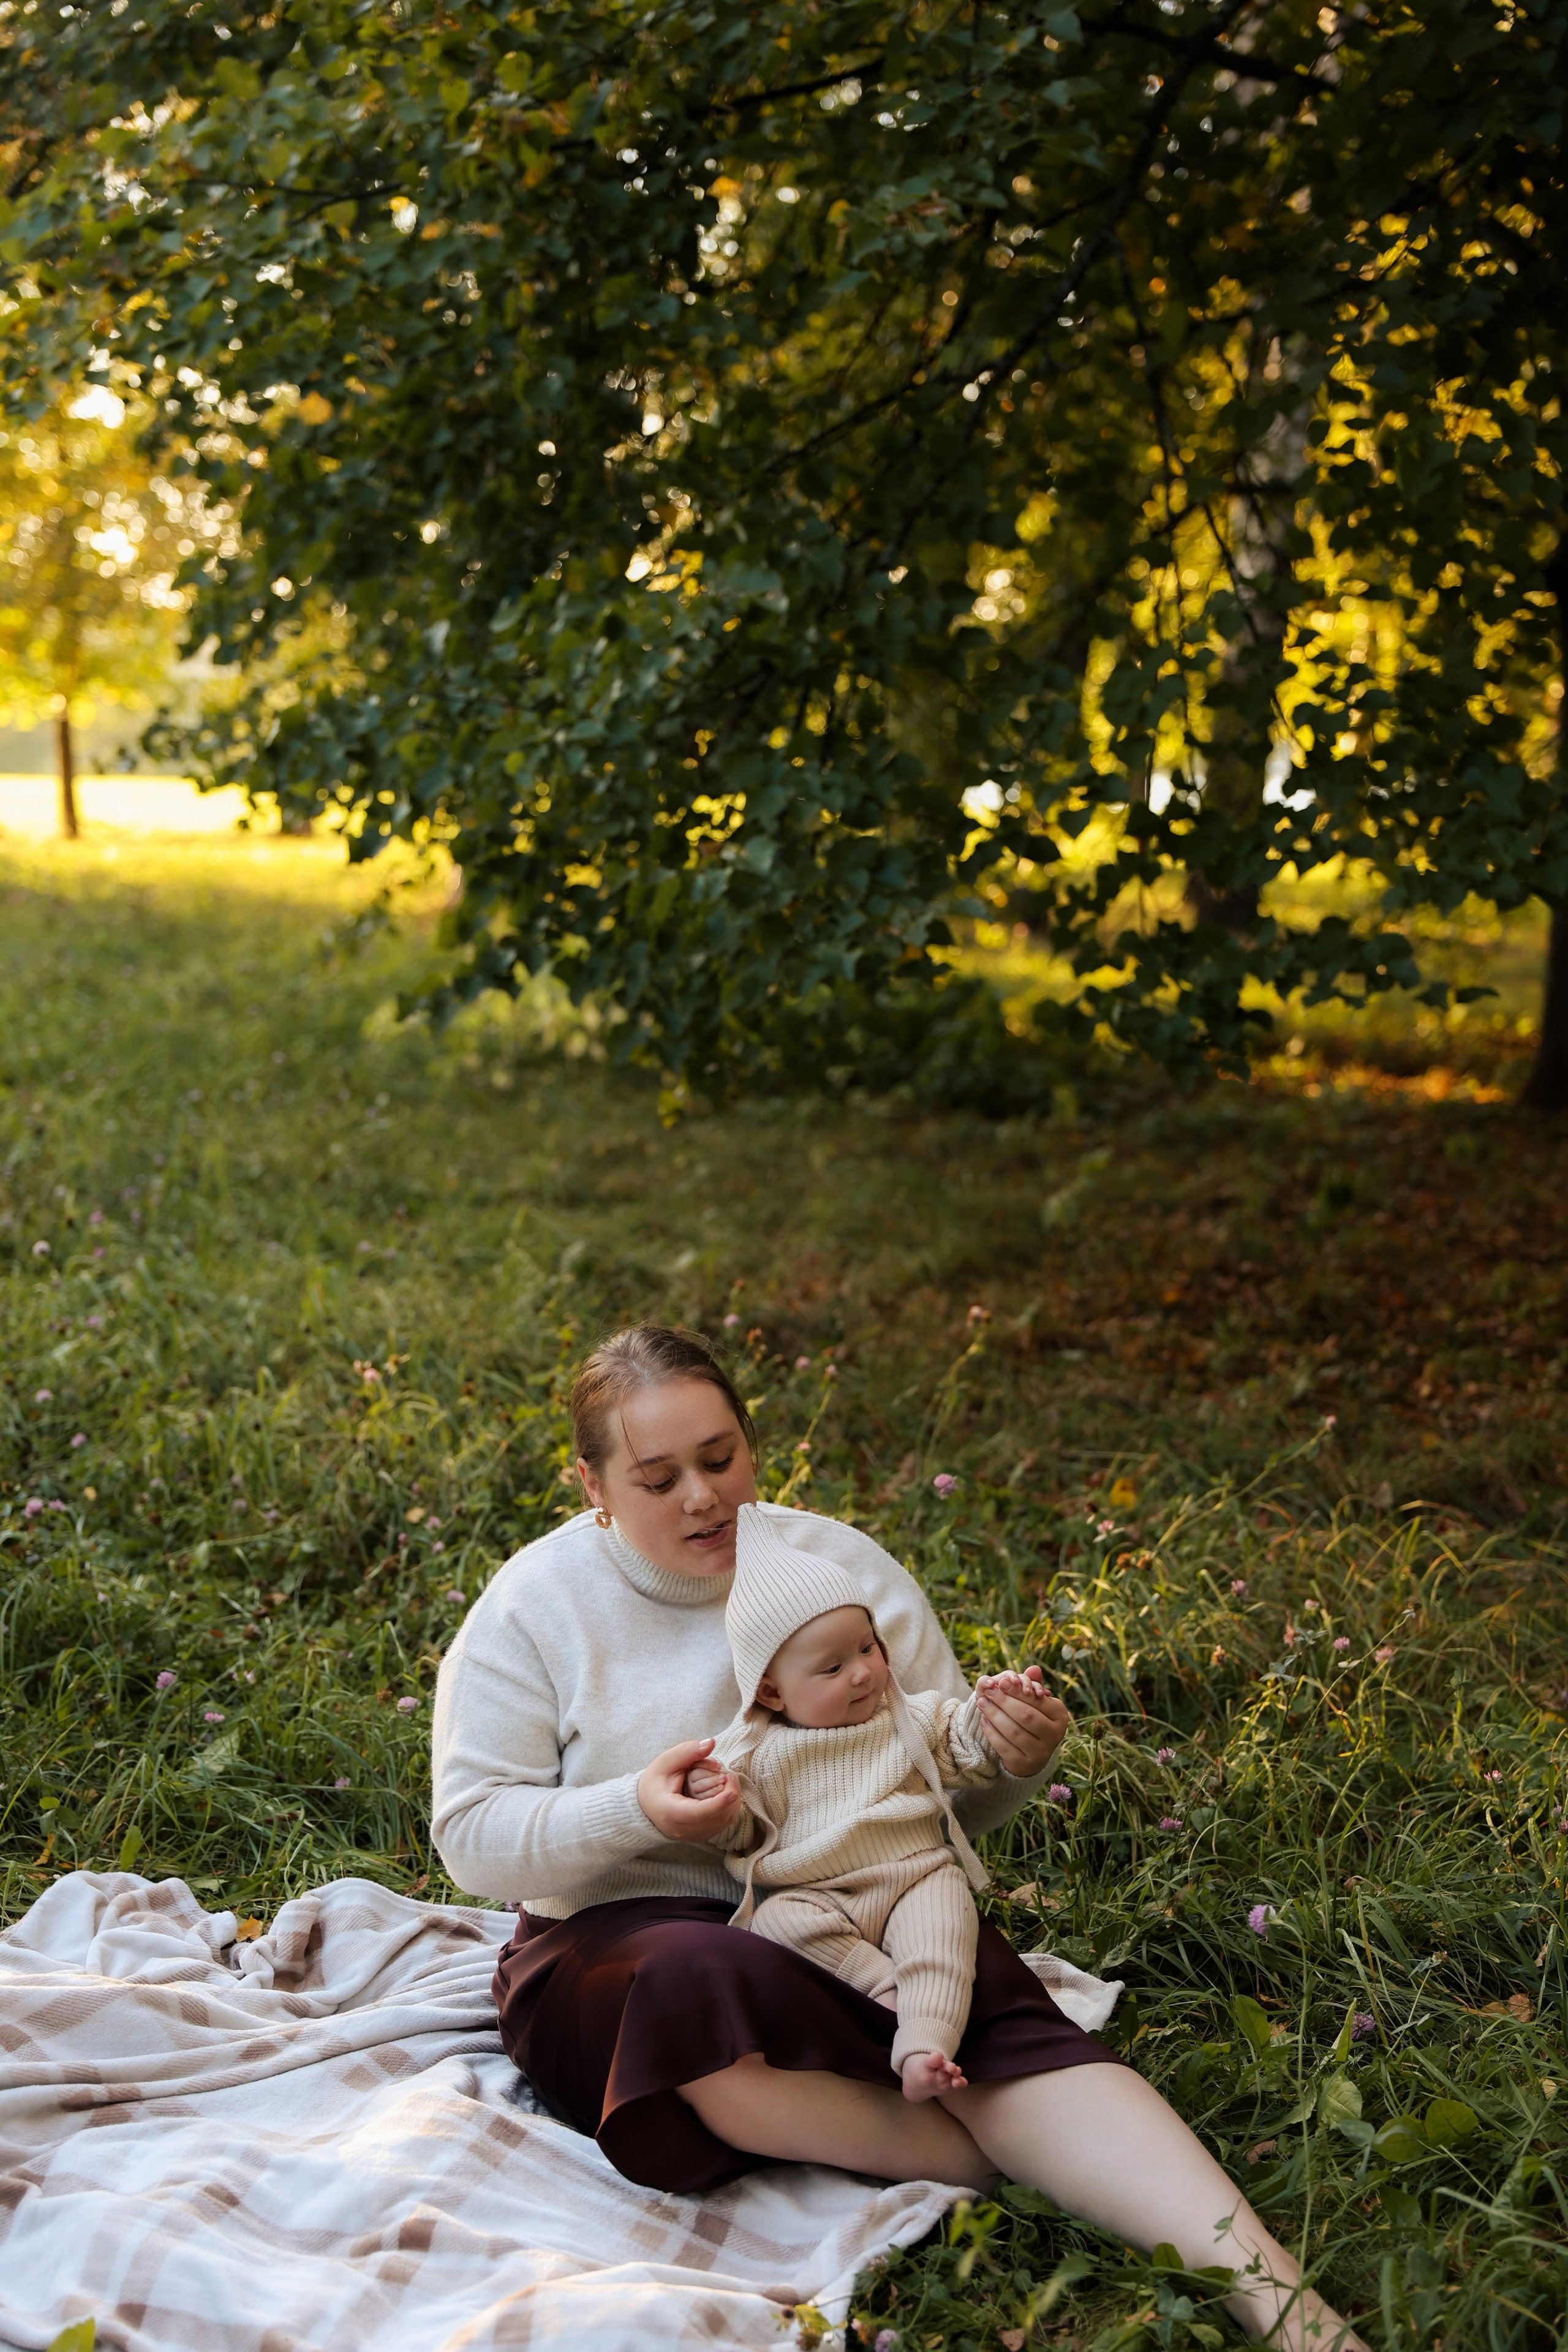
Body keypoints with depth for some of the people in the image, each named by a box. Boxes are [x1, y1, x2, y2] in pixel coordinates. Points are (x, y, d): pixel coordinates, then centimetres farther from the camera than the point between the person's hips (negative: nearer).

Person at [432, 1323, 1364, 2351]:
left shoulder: (845, 1564, 5)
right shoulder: (535, 1603, -2)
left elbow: (951, 1798, 10)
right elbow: (473, 1834, -5)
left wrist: (1014, 1761, -15)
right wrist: (633, 1813, -23)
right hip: (626, 1927, -1)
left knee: (994, 2008, -30)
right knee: (709, 1987, -39)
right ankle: (1010, 2170, -28)